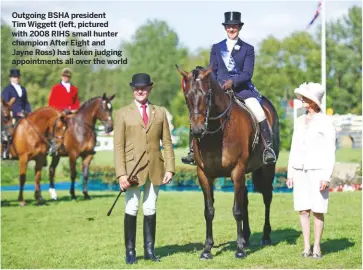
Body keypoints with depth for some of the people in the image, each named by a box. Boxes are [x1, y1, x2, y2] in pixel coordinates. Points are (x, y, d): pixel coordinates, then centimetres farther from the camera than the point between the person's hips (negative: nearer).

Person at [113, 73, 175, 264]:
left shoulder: (160, 113, 10)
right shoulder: (123, 114, 3)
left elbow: (167, 143, 8)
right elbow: (118, 146, -2)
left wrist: (170, 168, -2)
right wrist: (121, 174, -11)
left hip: (155, 169, 2)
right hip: (133, 168, -2)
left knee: (150, 210, 7)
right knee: (131, 209, 0)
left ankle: (149, 249, 13)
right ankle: (130, 251, 7)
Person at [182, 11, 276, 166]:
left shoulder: (248, 49, 7)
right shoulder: (217, 48, 14)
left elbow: (247, 73, -4)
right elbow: (212, 71, 13)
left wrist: (233, 81, -21)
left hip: (242, 88, -2)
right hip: (219, 88, 2)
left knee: (260, 114, -27)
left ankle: (268, 149, -17)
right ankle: (193, 150, -11)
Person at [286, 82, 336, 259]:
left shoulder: (325, 123, -6)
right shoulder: (300, 121, 11)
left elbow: (330, 153, -8)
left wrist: (326, 177, -14)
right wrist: (290, 174, 12)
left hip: (317, 171, -5)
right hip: (300, 171, 5)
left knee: (318, 211, -1)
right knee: (303, 210, 4)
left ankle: (317, 247, 8)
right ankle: (306, 247, 11)